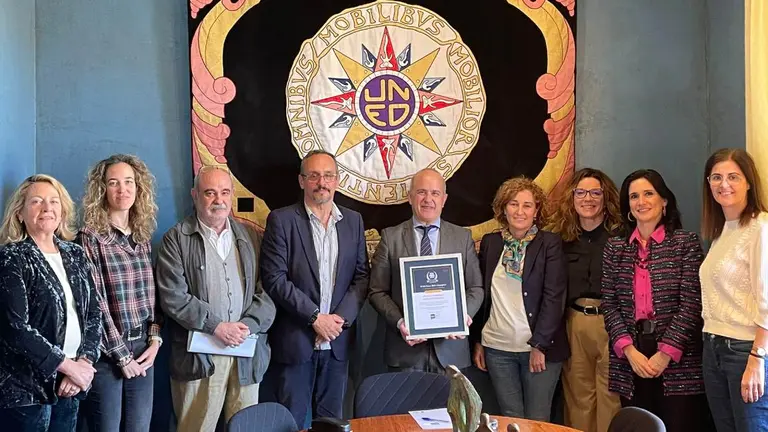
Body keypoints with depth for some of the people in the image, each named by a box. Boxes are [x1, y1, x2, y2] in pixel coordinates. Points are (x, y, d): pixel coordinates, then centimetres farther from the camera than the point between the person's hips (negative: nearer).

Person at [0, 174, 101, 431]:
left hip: (69, 386, 5)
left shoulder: (75, 255, 8)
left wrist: (84, 361, -8)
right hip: (26, 387, -5)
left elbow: (94, 313, 6)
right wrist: (67, 365, -15)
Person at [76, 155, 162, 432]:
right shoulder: (90, 238, -9)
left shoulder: (143, 237, 9)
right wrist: (121, 354, -11)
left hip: (142, 349, 5)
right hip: (107, 353, -5)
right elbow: (95, 302, -12)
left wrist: (155, 339, -1)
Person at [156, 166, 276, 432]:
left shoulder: (251, 237, 11)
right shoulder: (176, 239, 0)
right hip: (198, 353, -3)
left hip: (247, 353, 3)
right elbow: (173, 297, -9)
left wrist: (248, 325, -10)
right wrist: (216, 326, -15)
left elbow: (268, 290, 6)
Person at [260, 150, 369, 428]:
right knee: (291, 419, 7)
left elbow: (362, 276, 5)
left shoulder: (353, 221, 8)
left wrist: (341, 317, -9)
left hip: (337, 340, 4)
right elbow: (275, 279, -12)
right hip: (295, 339, -3)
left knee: (331, 419, 13)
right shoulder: (282, 220, -5)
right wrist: (315, 317, -15)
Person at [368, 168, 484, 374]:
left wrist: (465, 315, -10)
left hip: (450, 347, 1)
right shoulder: (390, 237, 3)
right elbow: (377, 291, 2)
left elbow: (475, 288, 9)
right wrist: (399, 322, -13)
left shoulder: (462, 237, 8)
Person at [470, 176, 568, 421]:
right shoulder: (490, 243, 6)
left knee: (537, 422, 4)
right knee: (510, 420, 9)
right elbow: (480, 293, 11)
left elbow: (554, 298, -10)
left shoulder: (550, 243, -4)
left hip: (539, 347, -3)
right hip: (497, 348, 3)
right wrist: (477, 341, 9)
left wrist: (539, 345, -14)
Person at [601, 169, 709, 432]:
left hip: (677, 360, -3)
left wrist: (667, 352, -13)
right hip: (629, 361, 3)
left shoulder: (686, 242, 2)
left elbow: (692, 302, -6)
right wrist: (628, 349, -8)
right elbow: (609, 304, 5)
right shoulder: (615, 247, 10)